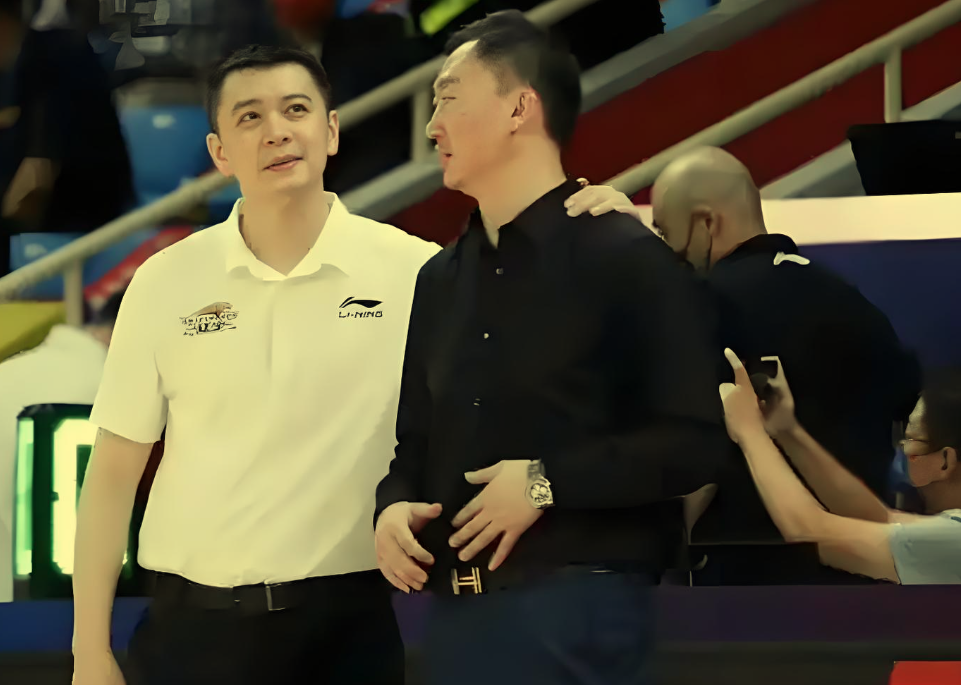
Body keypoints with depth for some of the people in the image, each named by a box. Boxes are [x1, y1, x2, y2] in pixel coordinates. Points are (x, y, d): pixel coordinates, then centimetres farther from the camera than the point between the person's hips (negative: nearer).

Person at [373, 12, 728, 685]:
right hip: (455, 612, 7)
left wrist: (548, 482, -16)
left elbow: (694, 441, -13)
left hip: (575, 611, -7)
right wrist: (394, 507, 0)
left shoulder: (624, 259, -5)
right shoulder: (442, 280, 18)